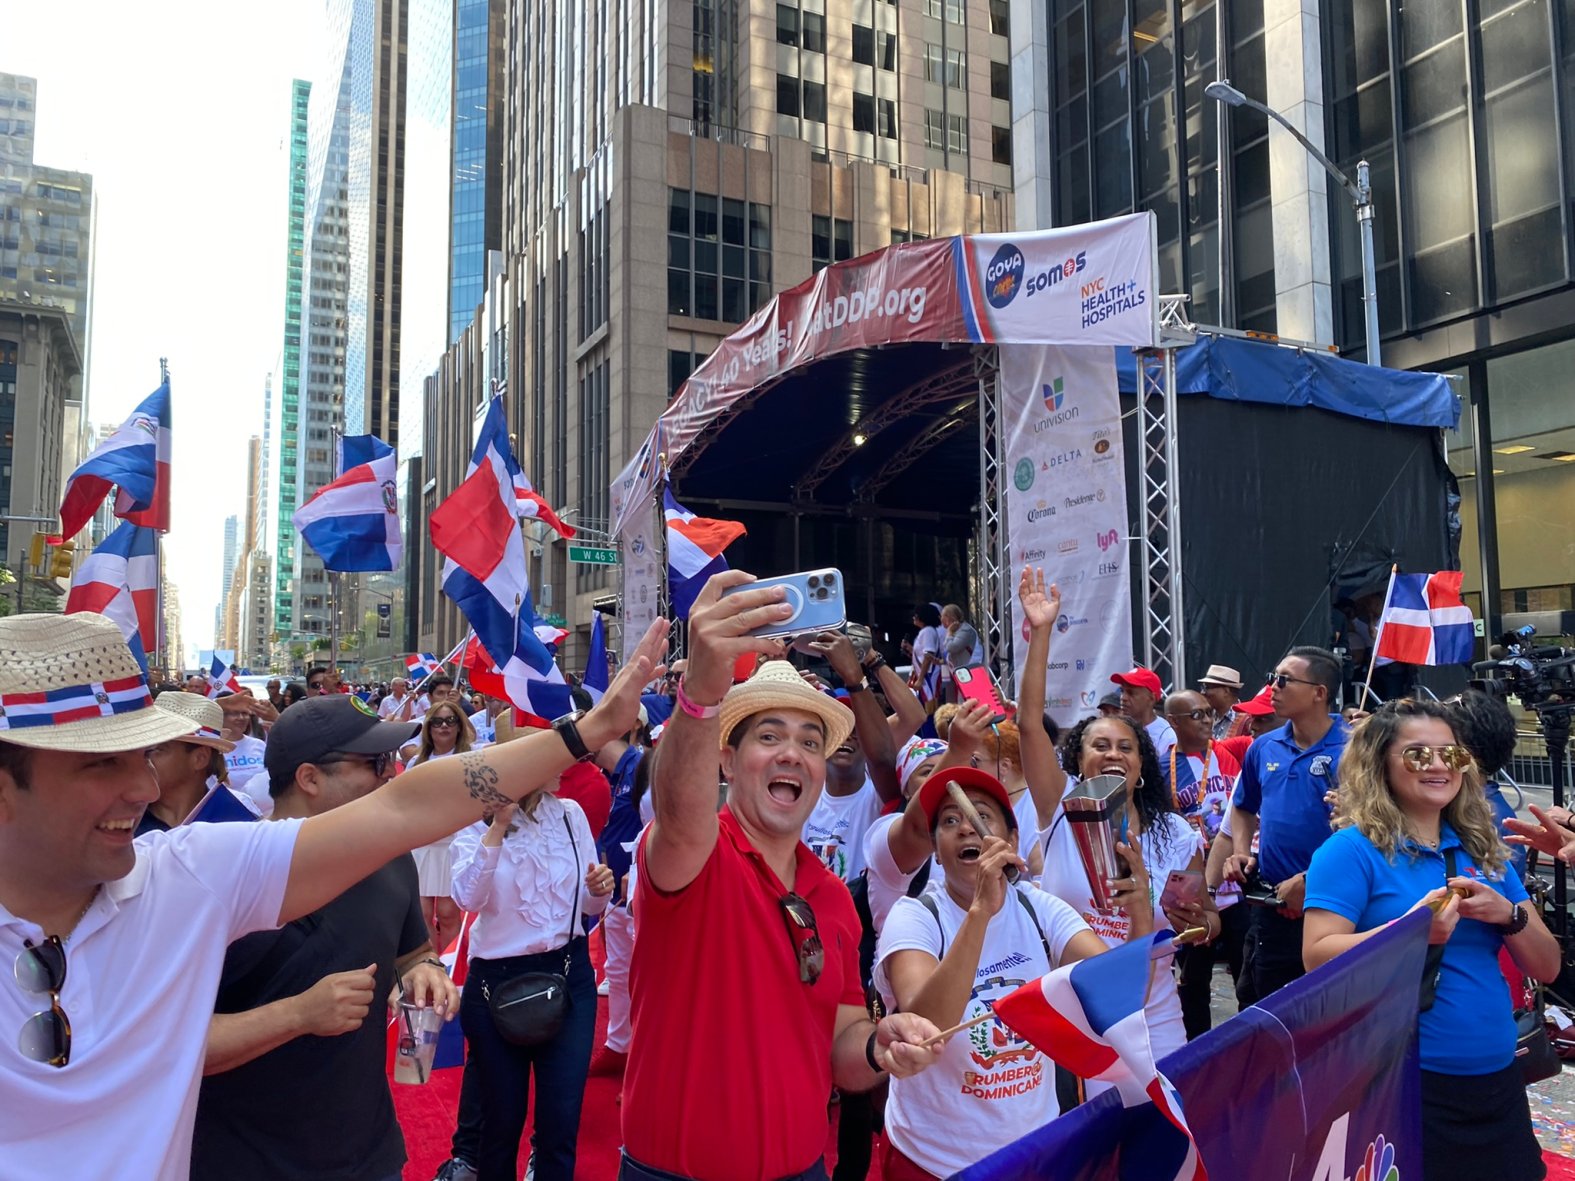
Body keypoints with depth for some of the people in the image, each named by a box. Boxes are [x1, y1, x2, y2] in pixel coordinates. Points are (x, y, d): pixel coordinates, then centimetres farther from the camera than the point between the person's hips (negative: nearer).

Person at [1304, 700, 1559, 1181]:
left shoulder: (1484, 852, 9)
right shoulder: (1352, 850, -10)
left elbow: (1546, 967, 9)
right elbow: (1317, 958, -17)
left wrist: (1508, 915, -10)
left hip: (1498, 1080, 6)